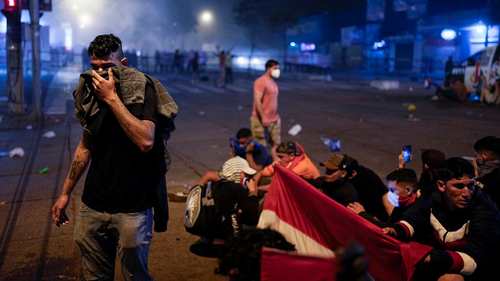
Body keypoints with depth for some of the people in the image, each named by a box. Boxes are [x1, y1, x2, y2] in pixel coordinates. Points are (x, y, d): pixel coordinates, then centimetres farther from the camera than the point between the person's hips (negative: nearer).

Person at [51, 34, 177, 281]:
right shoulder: (92, 92, 6)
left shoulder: (141, 89, -11)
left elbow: (146, 141, -27)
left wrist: (112, 98, -24)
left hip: (132, 208, -5)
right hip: (92, 204, 5)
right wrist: (65, 193, 17)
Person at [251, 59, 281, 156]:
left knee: (276, 144, 8)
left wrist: (276, 116, 18)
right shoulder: (260, 81, -13)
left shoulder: (273, 82, 15)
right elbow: (257, 101, -20)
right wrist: (263, 118, -23)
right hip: (261, 120, -8)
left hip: (274, 120, 9)